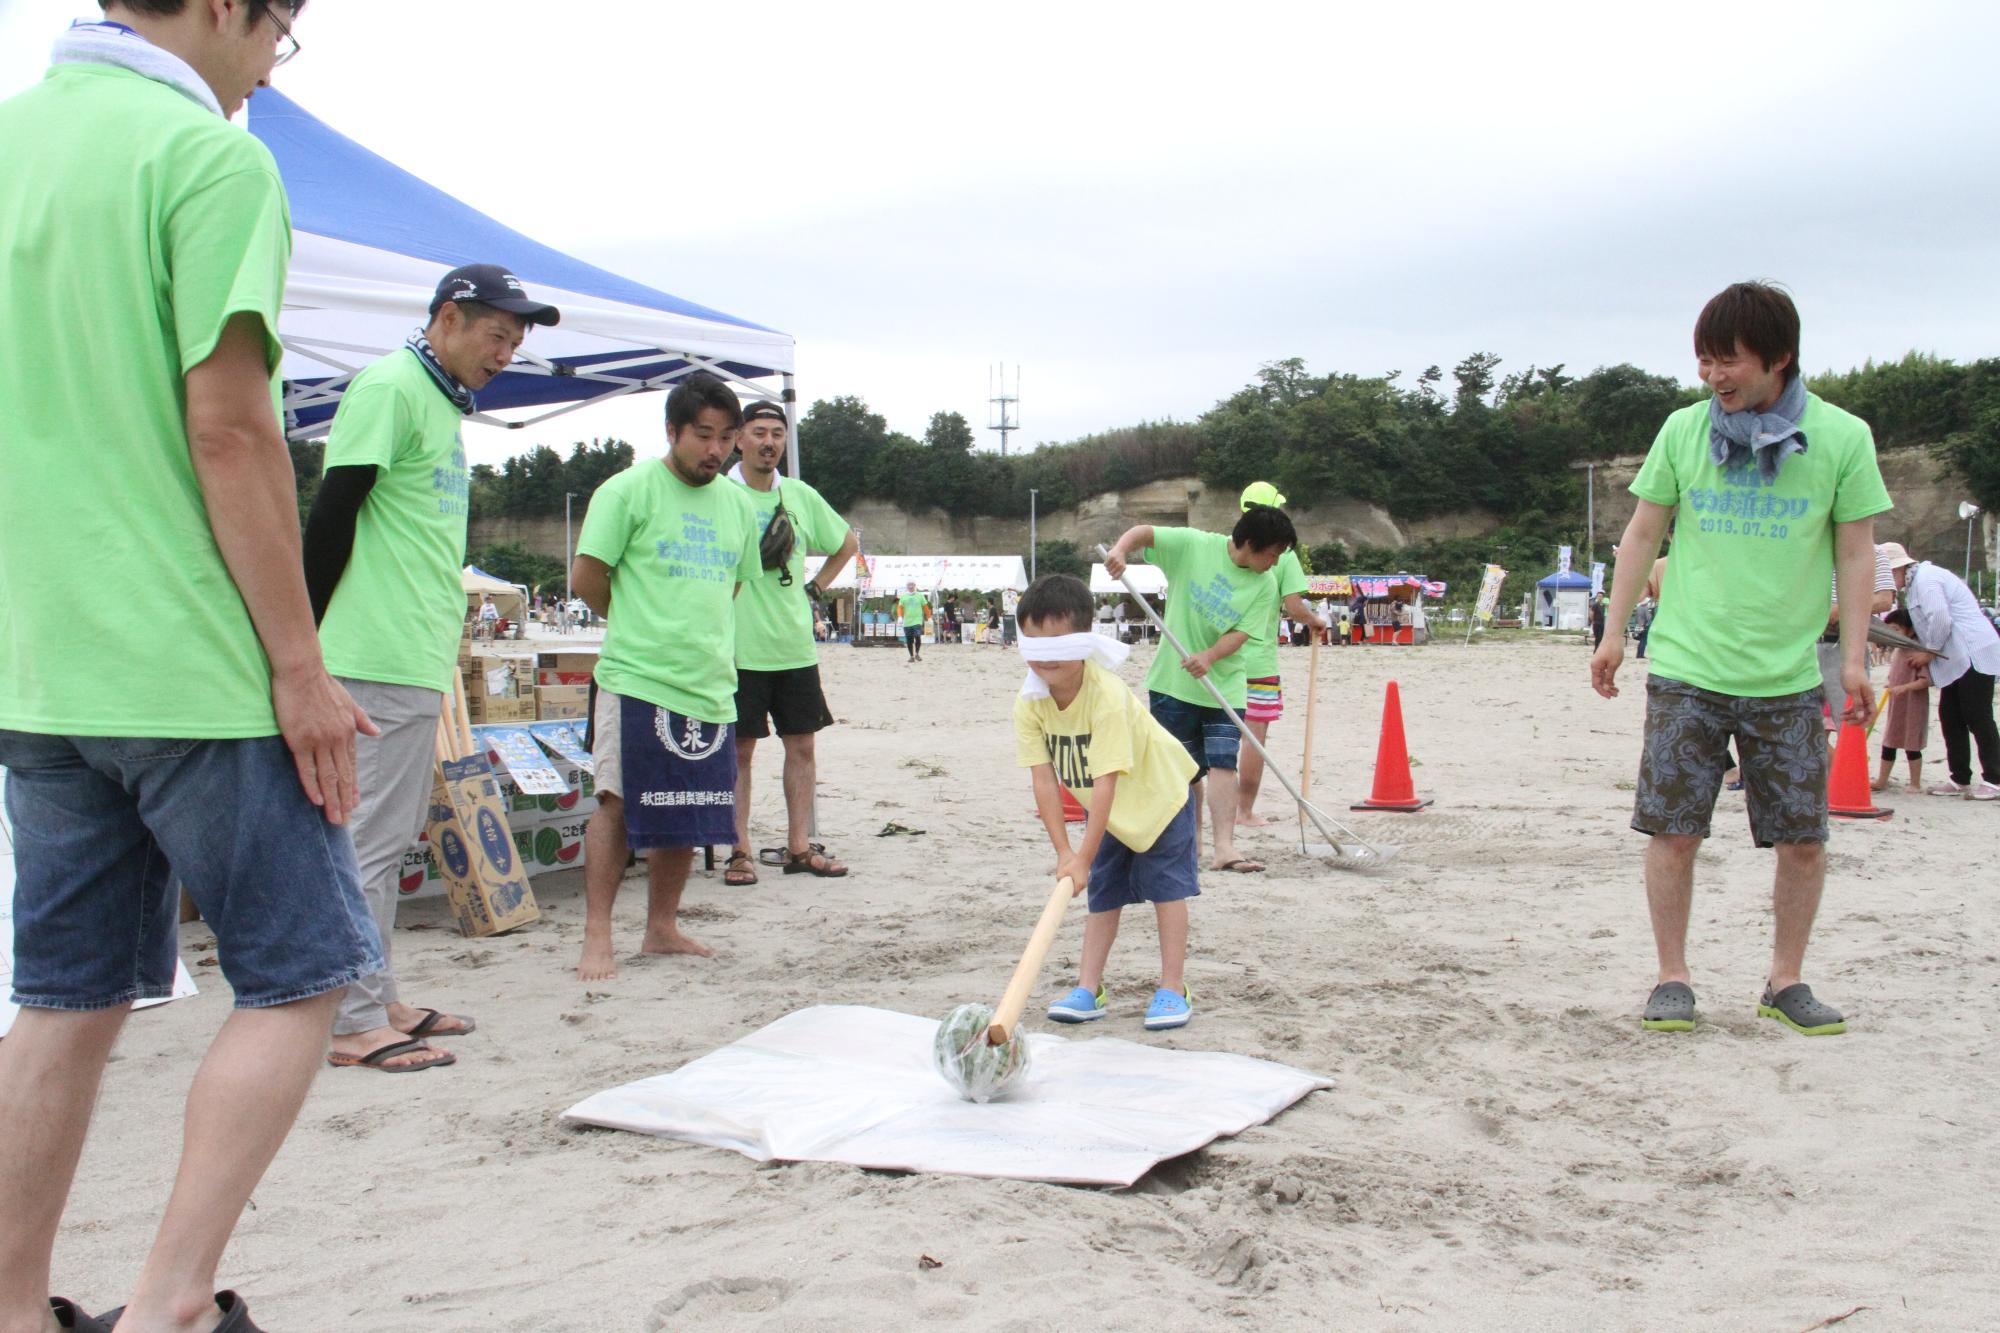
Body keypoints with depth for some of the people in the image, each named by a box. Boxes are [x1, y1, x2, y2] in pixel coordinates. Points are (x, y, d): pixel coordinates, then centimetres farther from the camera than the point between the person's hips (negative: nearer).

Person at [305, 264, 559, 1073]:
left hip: (419, 661, 10)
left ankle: (377, 1002, 22)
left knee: (392, 837, 14)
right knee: (368, 839, -6)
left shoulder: (442, 402, 19)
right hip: (380, 659, -10)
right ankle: (355, 1023, 0)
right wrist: (309, 642, -14)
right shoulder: (388, 387, -10)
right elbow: (332, 515, -15)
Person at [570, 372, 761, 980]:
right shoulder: (629, 490, -4)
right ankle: (597, 939, 3)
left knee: (687, 815, 10)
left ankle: (662, 928, 23)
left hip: (710, 684, 6)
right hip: (638, 678, -6)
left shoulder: (737, 505, 13)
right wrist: (638, 623, 7)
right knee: (618, 804, -4)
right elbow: (586, 576, -4)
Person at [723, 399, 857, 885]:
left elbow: (846, 543, 22)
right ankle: (739, 851, 8)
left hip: (795, 645, 5)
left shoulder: (801, 496, 8)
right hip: (738, 648, -4)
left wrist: (815, 589, 13)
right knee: (739, 749, 1)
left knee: (801, 745, 7)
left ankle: (799, 846, 16)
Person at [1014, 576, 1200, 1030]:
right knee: (1103, 891, 8)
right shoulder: (1029, 704, -20)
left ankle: (1173, 988, 4)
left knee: (1167, 886, -3)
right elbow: (1043, 777, -19)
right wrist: (1063, 850, -23)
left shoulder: (1108, 696, -38)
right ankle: (1089, 989, 10)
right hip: (1107, 808, 5)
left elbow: (1105, 782, -39)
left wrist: (1083, 857, -39)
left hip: (1157, 791, -5)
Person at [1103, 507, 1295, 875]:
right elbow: (1144, 533, -5)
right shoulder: (1194, 545, -8)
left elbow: (1242, 633, -9)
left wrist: (1209, 657, -27)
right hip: (1174, 681, -1)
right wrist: (1120, 549, -27)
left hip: (1225, 687, 2)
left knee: (1223, 764, -11)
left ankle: (1224, 848, -15)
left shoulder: (1265, 585, -2)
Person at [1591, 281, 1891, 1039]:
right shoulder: (1683, 430, 3)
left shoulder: (1842, 437, -2)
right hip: (1686, 670, 1)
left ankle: (1786, 982, 20)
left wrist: (1854, 657, -1)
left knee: (1803, 839, 3)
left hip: (1788, 678, 0)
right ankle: (1671, 978, 15)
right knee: (1673, 831, 1)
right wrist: (1613, 633, 8)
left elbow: (1855, 553, 3)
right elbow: (1642, 534, 10)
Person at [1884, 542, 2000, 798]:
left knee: (1977, 717, -7)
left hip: (1973, 656, -11)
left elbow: (1940, 620, -21)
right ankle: (1960, 779, 12)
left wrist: (1929, 652, -10)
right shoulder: (1916, 581, 18)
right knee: (1950, 718, 9)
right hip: (1957, 660, 11)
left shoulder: (1926, 579, -14)